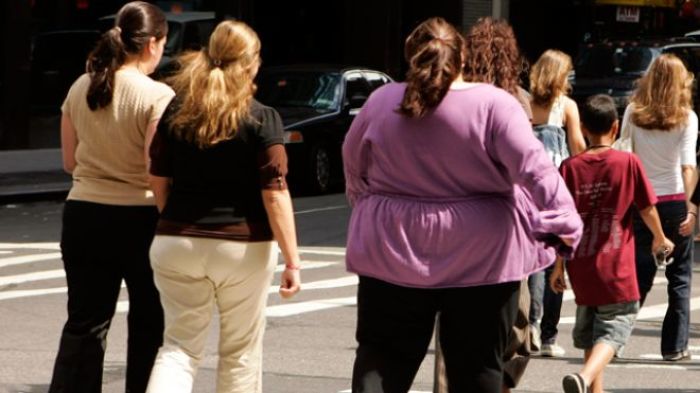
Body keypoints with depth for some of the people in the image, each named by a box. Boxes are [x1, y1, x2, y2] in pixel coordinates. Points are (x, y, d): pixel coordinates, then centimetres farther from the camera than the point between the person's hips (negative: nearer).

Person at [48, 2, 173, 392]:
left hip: (84, 214, 5)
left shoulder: (81, 89, 4)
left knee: (84, 324, 7)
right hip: (139, 218, -5)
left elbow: (70, 161, 12)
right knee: (150, 324, 10)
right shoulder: (157, 96, -14)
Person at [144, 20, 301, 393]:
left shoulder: (177, 111, 3)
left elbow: (158, 180, 9)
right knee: (240, 352, 12)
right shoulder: (262, 120, -9)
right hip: (242, 248, -3)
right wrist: (292, 260, -10)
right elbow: (274, 194, -12)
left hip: (177, 245, 3)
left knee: (179, 345, 7)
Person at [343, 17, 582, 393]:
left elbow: (353, 164, 14)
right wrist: (563, 221, -15)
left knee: (381, 354, 8)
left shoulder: (381, 102, 0)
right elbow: (533, 165, -17)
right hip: (480, 258, -1)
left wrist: (367, 204, 31)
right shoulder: (493, 105, -10)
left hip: (394, 252, 2)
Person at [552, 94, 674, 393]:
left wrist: (558, 267, 9)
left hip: (581, 269, 4)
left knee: (590, 331, 18)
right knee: (613, 330, -4)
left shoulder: (570, 167, 0)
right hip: (616, 270, -4)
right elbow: (648, 210, 0)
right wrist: (660, 239, 20)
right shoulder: (628, 162, -7)